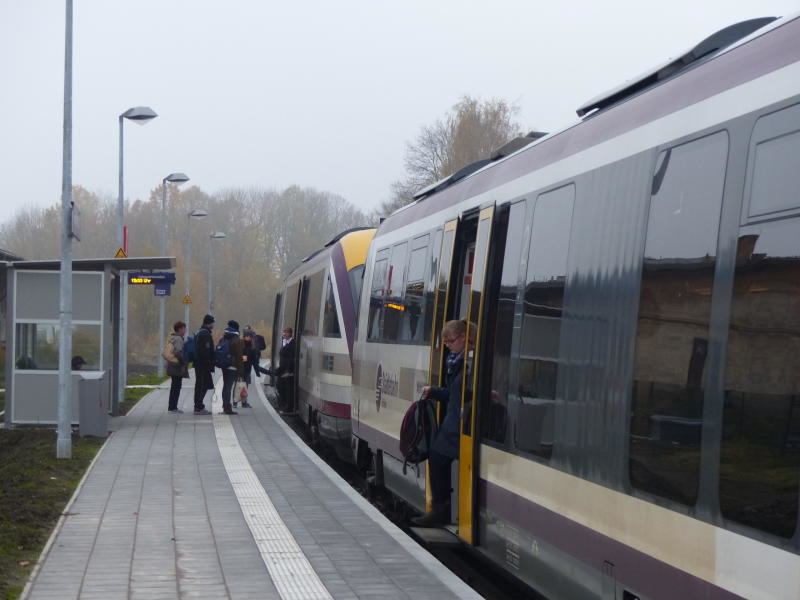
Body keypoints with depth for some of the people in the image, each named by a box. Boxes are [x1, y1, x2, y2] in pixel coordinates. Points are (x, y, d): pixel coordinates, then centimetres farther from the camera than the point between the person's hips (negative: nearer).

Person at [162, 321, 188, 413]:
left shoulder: (171, 338, 13)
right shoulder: (178, 339, -16)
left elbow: (165, 352, 16)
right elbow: (178, 352, -28)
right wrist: (184, 361, -18)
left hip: (171, 366, 10)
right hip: (177, 367, -10)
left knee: (174, 387, 16)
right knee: (176, 387, -4)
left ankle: (171, 407, 20)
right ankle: (173, 407, -3)